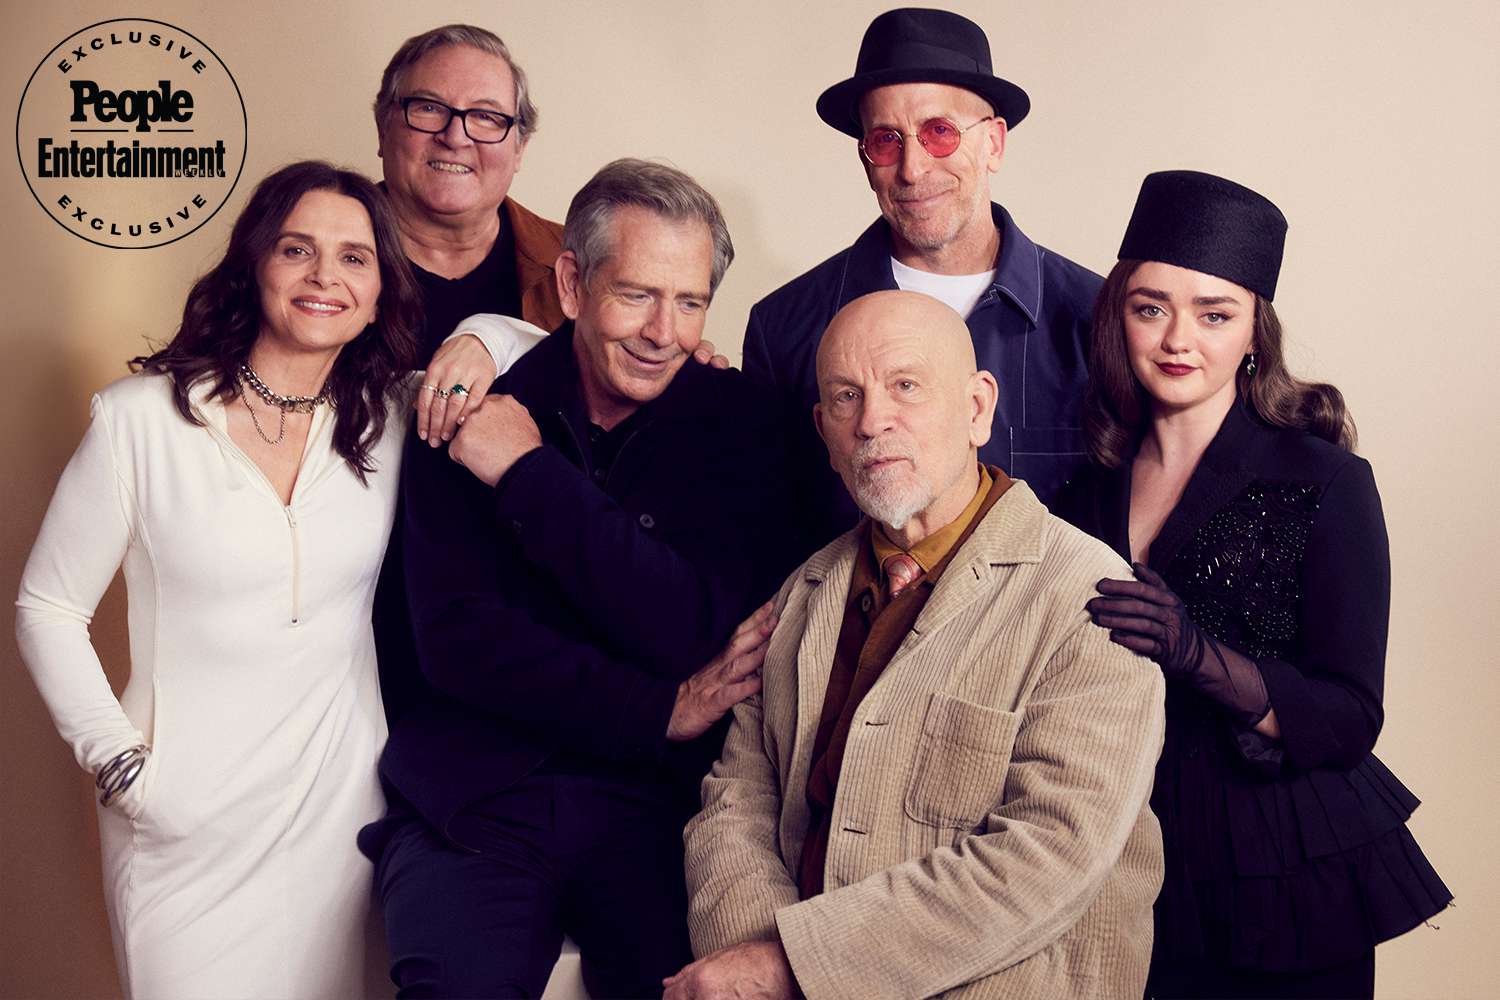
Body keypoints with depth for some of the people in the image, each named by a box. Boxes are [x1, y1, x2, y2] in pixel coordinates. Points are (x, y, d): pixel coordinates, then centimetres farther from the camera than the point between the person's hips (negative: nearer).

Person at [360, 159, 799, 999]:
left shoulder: (735, 419, 4)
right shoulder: (473, 419, 5)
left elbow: (694, 633, -8)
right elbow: (457, 642, -4)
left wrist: (528, 474, -9)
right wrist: (662, 711, -11)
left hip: (660, 804, 0)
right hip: (475, 799, 0)